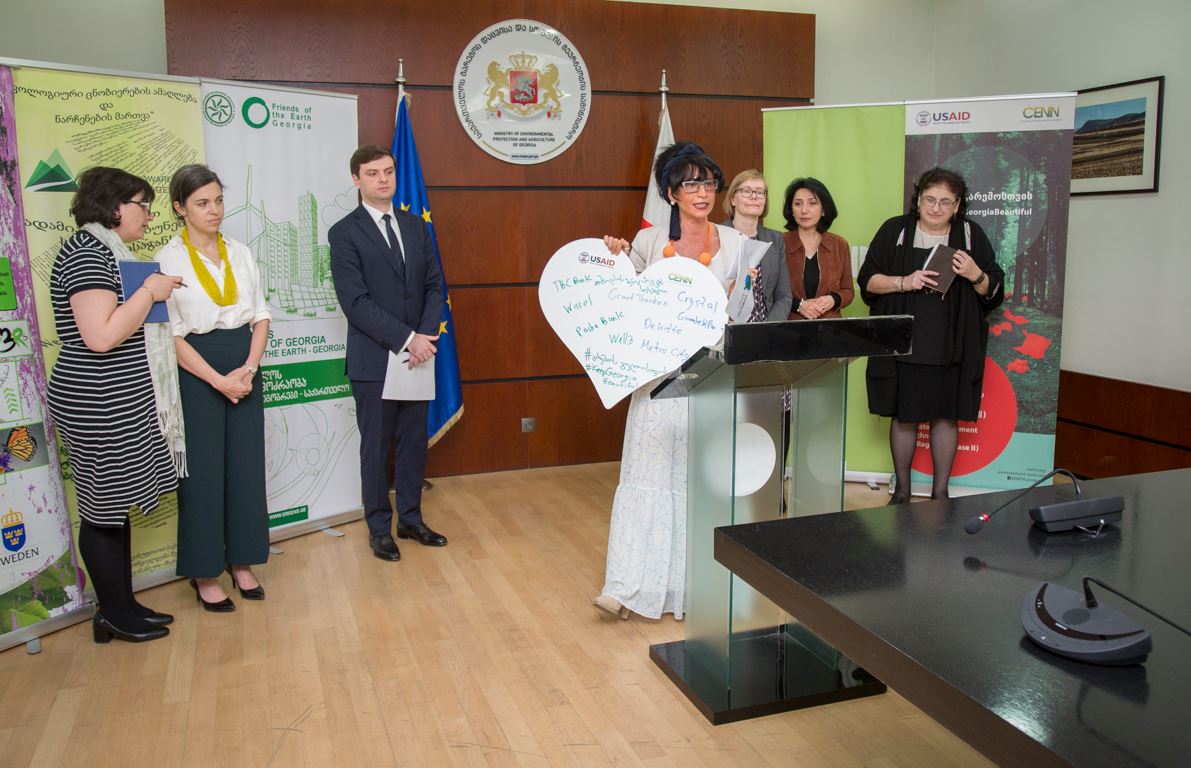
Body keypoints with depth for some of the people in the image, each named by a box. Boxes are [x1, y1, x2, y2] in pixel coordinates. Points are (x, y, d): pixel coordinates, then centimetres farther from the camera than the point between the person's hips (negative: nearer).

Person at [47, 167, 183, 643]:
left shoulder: (103, 250, 15)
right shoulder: (87, 254, -17)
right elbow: (100, 335, -26)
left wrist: (153, 293, 12)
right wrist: (149, 291, -17)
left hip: (114, 403, 10)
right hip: (97, 406, -10)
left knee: (115, 504, 15)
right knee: (103, 508, 1)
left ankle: (121, 605, 25)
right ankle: (114, 614, 14)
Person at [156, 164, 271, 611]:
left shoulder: (240, 253, 8)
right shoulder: (168, 260, -6)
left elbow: (261, 314, 7)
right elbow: (171, 334, -10)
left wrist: (249, 367, -7)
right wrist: (218, 380, -15)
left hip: (244, 369, 4)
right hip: (197, 373, -4)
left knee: (246, 467, 8)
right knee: (202, 471, 3)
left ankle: (241, 561, 23)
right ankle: (204, 573, 16)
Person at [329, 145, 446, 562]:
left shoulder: (415, 225, 10)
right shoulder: (345, 233, -6)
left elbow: (434, 285, 7)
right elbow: (356, 302, -14)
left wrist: (425, 337, -8)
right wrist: (406, 339, -18)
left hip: (418, 355, 5)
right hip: (373, 360, -4)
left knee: (414, 442, 13)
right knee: (376, 447, 7)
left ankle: (410, 519, 28)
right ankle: (379, 528, 21)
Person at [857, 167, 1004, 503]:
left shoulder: (971, 234, 5)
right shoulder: (894, 230, 2)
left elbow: (994, 291, 7)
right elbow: (867, 280, 0)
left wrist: (976, 276, -14)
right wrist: (904, 282, -16)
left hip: (951, 347, 1)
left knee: (946, 416, 7)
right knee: (903, 415, 6)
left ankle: (940, 491, 20)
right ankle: (901, 489, 21)